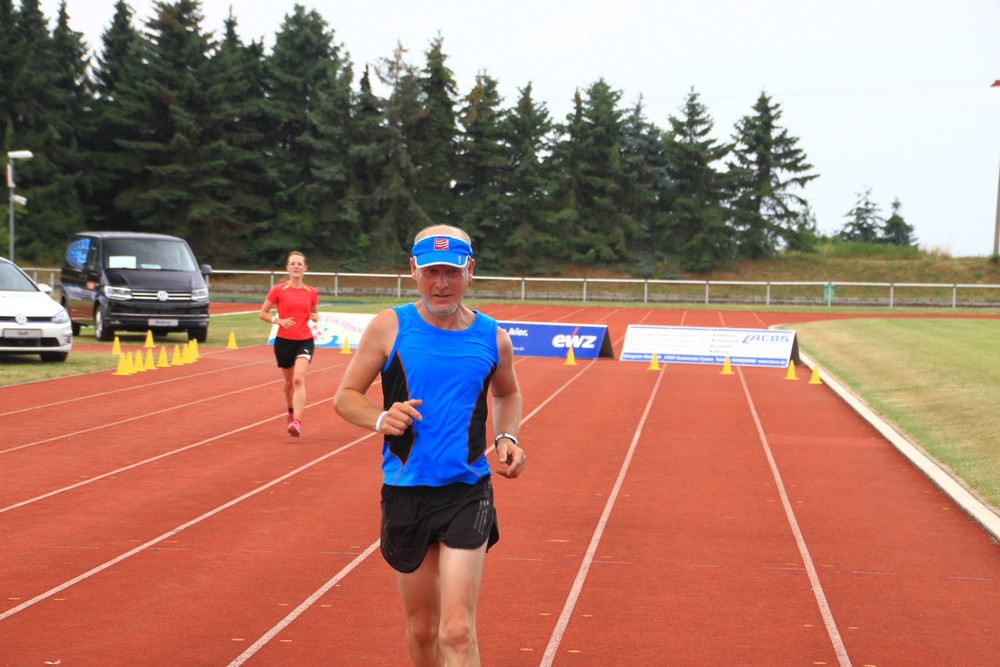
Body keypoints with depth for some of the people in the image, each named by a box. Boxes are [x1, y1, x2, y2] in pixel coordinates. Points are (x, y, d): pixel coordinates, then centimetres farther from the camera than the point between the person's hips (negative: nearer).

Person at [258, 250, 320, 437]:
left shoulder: (311, 292, 4)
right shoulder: (278, 290, -3)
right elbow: (262, 314, 1)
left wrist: (315, 317, -4)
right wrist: (279, 320, -16)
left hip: (305, 341, 0)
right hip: (284, 341, 0)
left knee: (299, 379, -20)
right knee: (289, 381, 14)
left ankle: (296, 421, -27)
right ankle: (292, 411, 43)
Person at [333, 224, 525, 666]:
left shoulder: (492, 338, 2)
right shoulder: (390, 327, -3)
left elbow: (507, 394, 22)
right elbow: (345, 396, 2)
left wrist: (507, 439, 3)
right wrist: (381, 419, -19)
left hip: (468, 493, -1)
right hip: (405, 493, 1)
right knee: (422, 630, 14)